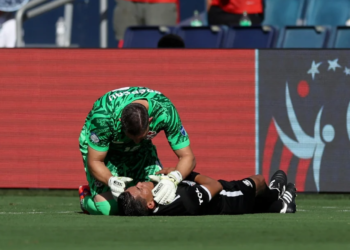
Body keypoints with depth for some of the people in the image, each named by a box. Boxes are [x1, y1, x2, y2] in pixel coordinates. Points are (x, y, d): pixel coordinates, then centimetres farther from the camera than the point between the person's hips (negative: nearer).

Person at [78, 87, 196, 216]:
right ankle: (86, 199, 14)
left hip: (141, 148, 3)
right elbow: (94, 162, -28)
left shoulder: (165, 112, -34)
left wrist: (173, 179, -49)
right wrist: (111, 181, -49)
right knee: (108, 208, -21)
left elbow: (187, 157, -27)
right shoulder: (103, 117, -40)